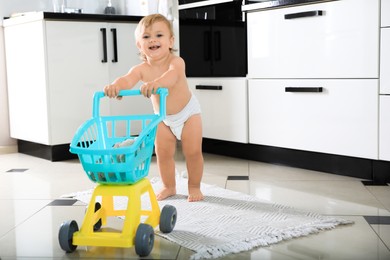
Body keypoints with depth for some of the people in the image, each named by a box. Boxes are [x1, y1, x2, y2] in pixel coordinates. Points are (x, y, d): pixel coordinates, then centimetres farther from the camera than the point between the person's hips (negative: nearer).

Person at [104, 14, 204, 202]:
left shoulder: (176, 62, -31)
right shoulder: (141, 69, -22)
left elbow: (172, 75, -53)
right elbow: (127, 79, -41)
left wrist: (156, 82, -75)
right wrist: (115, 86, -64)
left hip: (188, 112, -3)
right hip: (163, 117, 3)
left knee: (193, 151, -2)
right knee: (163, 152, 4)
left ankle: (194, 187, 18)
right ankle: (169, 186, 24)